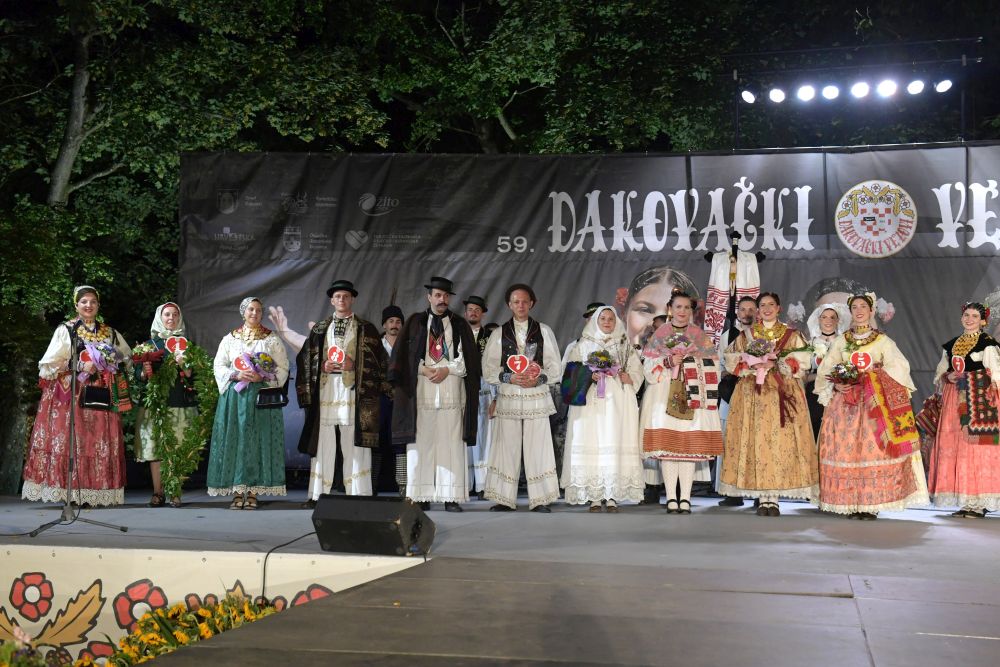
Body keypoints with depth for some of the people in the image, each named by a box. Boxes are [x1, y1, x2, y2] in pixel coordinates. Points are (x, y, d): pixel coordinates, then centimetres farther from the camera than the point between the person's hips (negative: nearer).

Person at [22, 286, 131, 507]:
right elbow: (49, 364, -1)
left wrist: (115, 365, 3)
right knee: (71, 440, -10)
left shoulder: (110, 333, 15)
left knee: (101, 442, -4)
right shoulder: (65, 331, 5)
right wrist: (80, 366, -11)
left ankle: (96, 493, -2)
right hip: (71, 394, -3)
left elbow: (128, 358, 24)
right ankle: (70, 492, -10)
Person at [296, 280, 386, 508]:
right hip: (325, 391, 2)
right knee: (323, 444, -1)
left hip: (354, 392, -2)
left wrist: (354, 365, -9)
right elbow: (305, 359, 15)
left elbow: (378, 360, 5)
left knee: (354, 445, -5)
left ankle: (357, 495, -2)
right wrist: (322, 366, -3)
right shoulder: (319, 329, 17)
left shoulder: (366, 329, 10)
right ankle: (317, 495, 2)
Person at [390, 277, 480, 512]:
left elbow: (469, 359, 7)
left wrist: (446, 369, -7)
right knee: (420, 444, -4)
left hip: (452, 392, 1)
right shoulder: (415, 323, 10)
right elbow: (401, 356, 5)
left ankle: (451, 497, -2)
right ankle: (420, 497, -1)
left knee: (451, 445, -4)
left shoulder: (460, 325, 13)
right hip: (421, 392, 0)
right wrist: (424, 370, -9)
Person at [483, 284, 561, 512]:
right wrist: (510, 377, -9)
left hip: (537, 397, 0)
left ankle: (539, 500, -1)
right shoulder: (499, 334, 10)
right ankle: (505, 500, 2)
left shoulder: (544, 332, 10)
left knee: (538, 447, -4)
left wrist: (538, 379, -10)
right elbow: (488, 369, 6)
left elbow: (555, 368, 8)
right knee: (506, 447, -3)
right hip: (508, 398, 0)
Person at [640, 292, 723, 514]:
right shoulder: (660, 334, 12)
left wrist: (693, 360, -10)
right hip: (665, 394, 0)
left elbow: (712, 364, 6)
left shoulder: (699, 334, 13)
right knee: (667, 445, -6)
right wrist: (668, 361, -12)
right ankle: (671, 498, -2)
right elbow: (649, 364, 4)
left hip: (693, 395, 0)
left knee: (690, 446, -4)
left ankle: (685, 498, -1)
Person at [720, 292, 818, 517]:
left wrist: (776, 364, -12)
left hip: (782, 393, -1)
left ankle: (773, 498, -2)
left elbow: (802, 362, 0)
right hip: (752, 394, 1)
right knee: (755, 440, -5)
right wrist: (751, 365, -10)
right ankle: (762, 499, 0)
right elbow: (732, 361, 7)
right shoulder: (746, 335, 14)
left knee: (780, 441, -7)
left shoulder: (791, 335, 10)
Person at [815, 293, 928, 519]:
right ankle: (851, 503, -2)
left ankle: (871, 504, -6)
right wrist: (836, 385, -10)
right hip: (845, 402, 2)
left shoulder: (883, 341, 7)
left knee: (874, 449, -10)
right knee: (846, 448, -6)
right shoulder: (841, 341, 13)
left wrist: (874, 374, -14)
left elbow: (899, 367, -3)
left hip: (875, 402, -2)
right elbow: (825, 371, 8)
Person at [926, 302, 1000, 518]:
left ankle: (978, 503, -5)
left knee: (977, 447, -8)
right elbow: (940, 372, 20)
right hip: (954, 401, 6)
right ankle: (964, 502, 9)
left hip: (979, 400, -6)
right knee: (952, 447, 2)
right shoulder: (951, 345, 18)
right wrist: (948, 377, 0)